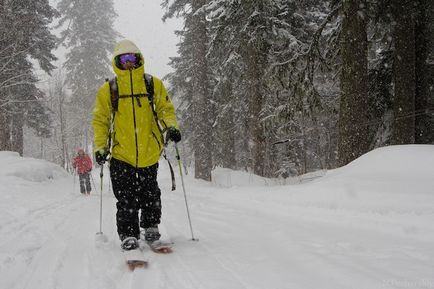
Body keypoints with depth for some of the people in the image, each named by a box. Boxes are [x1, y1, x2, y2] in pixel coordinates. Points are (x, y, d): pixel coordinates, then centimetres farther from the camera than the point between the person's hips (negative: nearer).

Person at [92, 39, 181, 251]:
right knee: (126, 198, -2)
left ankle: (151, 226, 27)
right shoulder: (108, 90, 5)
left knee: (149, 193, 9)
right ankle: (128, 235, 8)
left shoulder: (154, 84, 6)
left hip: (149, 152, 1)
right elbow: (100, 120, 8)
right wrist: (100, 147, -1)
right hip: (121, 154, 0)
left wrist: (171, 126, -12)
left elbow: (165, 109, 8)